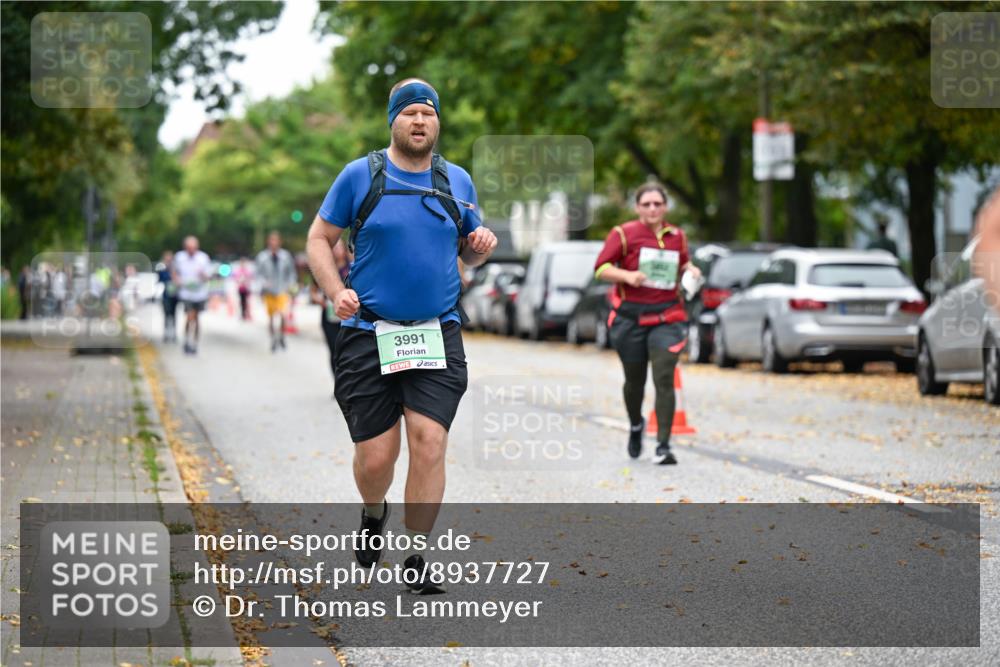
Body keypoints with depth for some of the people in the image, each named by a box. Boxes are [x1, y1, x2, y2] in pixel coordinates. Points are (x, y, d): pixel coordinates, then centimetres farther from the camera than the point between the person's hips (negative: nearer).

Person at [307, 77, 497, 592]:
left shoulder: (457, 181, 9)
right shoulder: (360, 176, 1)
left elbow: (468, 251, 20)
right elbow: (319, 239, 5)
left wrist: (481, 246, -4)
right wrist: (336, 291, -11)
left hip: (438, 334, 2)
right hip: (369, 336, -2)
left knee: (429, 442, -12)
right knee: (375, 458, -1)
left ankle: (416, 559, 0)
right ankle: (374, 514, 35)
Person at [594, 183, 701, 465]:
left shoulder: (677, 236, 10)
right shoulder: (623, 234, -2)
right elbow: (601, 268, -4)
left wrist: (690, 270, 3)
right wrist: (627, 275, -21)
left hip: (667, 317, 1)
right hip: (632, 317, -1)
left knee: (664, 379, -13)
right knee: (635, 381, 11)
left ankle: (663, 446, -13)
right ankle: (636, 426, 43)